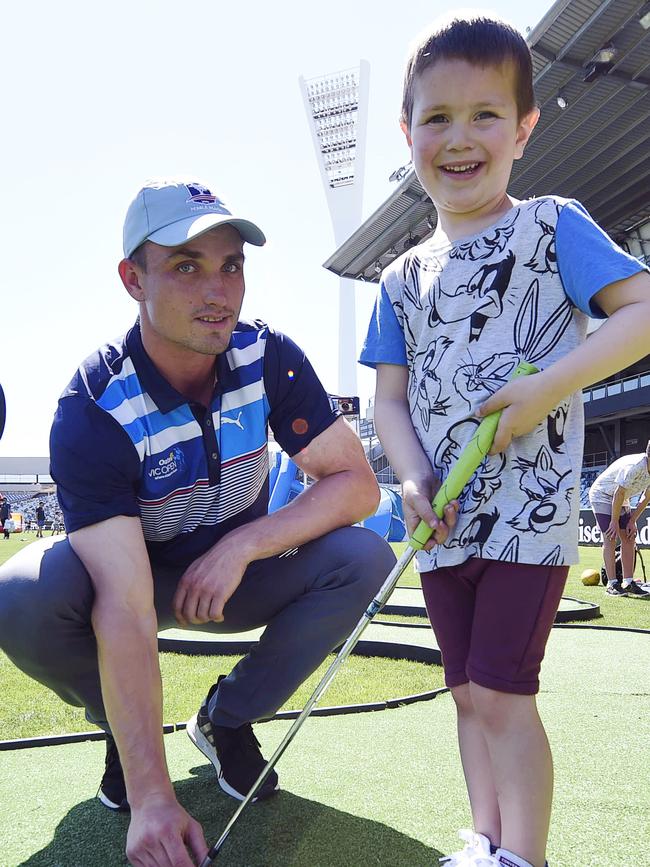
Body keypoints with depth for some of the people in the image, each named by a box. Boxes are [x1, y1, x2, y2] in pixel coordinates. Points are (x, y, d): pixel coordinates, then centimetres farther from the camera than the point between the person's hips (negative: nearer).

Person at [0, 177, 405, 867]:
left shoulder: (270, 358, -17)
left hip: (239, 572, 3)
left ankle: (226, 718, 0)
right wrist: (151, 796, -40)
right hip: (135, 571, -2)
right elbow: (127, 609, -36)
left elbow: (356, 483, -17)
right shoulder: (94, 410, -29)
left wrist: (242, 546, -30)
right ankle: (125, 733, 1)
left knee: (364, 559, -24)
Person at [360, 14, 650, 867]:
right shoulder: (403, 279, 11)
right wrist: (414, 480, -8)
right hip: (444, 518, 6)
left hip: (528, 508, -5)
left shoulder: (552, 227, -2)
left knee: (501, 692, -6)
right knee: (469, 691, 14)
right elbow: (390, 396, 9)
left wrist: (549, 387, -21)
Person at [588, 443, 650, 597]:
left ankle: (628, 583, 4)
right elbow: (619, 494, -29)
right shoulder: (634, 466, -35)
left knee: (629, 538, 1)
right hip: (602, 496, -8)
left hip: (621, 500, 8)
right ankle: (612, 584, -12)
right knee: (610, 538, -13)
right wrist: (614, 521, -22)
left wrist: (632, 521, -3)